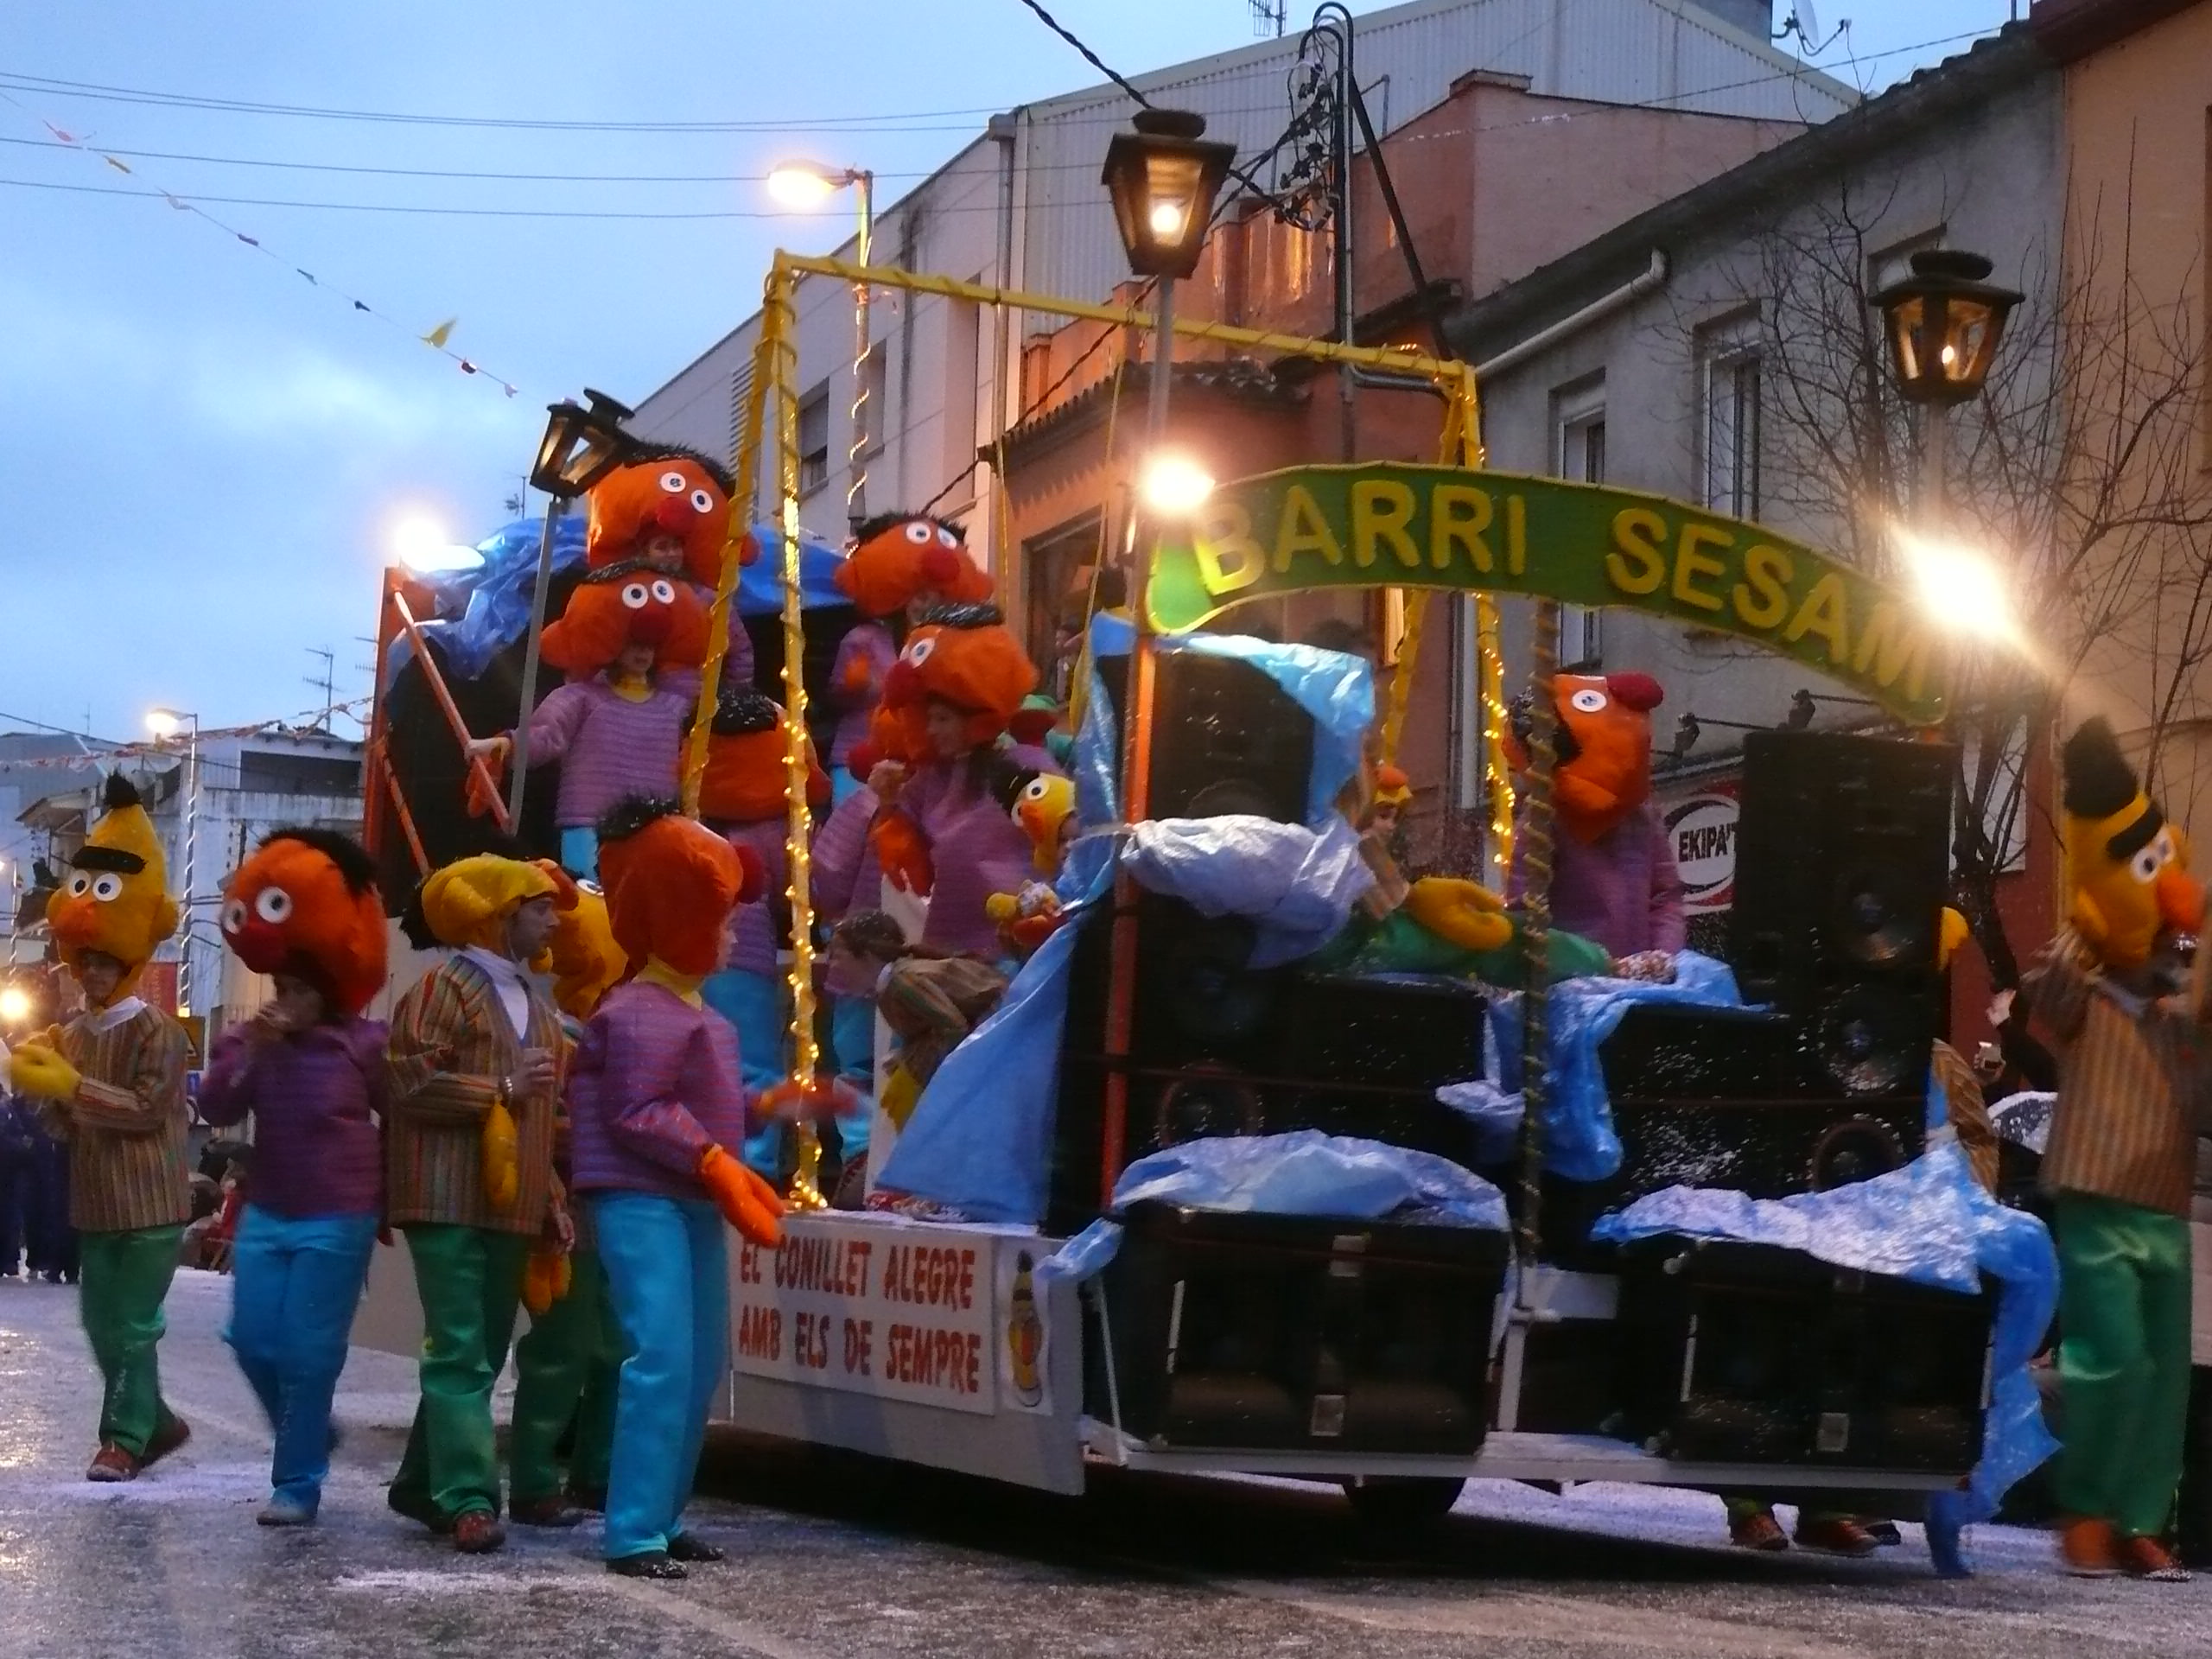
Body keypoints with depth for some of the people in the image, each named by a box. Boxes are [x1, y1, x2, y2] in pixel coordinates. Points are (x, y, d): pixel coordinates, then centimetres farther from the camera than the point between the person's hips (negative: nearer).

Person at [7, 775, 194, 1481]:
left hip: (150, 1208, -7)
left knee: (132, 1325, -4)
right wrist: (47, 1094, -9)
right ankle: (155, 1421, 24)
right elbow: (66, 1125, 11)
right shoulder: (73, 1035, 9)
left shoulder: (155, 1031, -11)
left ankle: (124, 1436, 3)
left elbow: (146, 1109, -21)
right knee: (102, 1326, 11)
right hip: (96, 1205, 7)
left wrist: (72, 1086, -21)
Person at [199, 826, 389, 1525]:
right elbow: (216, 1109, -8)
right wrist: (252, 1050, -20)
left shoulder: (364, 1042, -6)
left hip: (337, 1219, -4)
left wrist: (386, 1197, 10)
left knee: (310, 1352, -4)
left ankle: (298, 1483, 6)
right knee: (253, 1339, 4)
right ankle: (306, 1439, 30)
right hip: (267, 1213, 5)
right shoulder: (252, 1038, 3)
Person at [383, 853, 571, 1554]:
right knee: (460, 1354, -12)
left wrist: (552, 1199, 19)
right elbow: (408, 1082, -15)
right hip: (449, 1201, -8)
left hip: (510, 1206, 8)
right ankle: (468, 1498, -15)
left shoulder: (535, 1004, 21)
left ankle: (423, 1483, 24)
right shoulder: (445, 988, -6)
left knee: (486, 1353, 12)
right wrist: (502, 1088, -17)